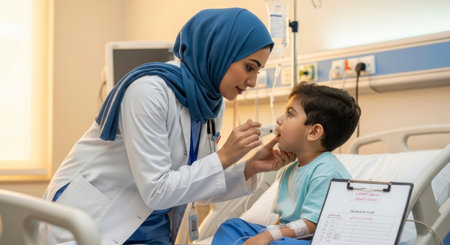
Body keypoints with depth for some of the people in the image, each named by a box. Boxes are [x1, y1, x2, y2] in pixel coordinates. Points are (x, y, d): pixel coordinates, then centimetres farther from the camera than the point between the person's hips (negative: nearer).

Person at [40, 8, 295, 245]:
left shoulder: (213, 103, 0)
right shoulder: (150, 89, -23)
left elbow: (197, 185, 5)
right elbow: (156, 191, -24)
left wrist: (250, 169, -8)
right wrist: (224, 157, -21)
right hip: (91, 223, -7)